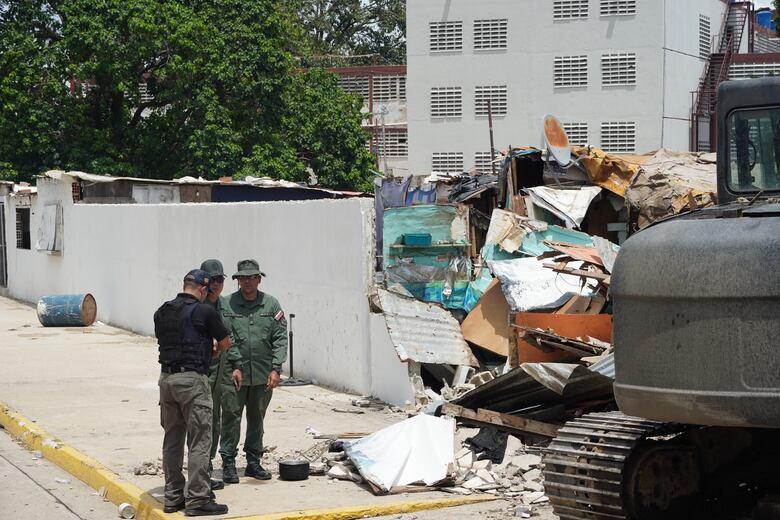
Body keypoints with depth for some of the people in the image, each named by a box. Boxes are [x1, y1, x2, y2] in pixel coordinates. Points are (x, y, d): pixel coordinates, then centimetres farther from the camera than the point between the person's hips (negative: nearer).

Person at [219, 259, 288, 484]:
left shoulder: (271, 304, 4)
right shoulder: (226, 305, -2)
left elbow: (280, 338, 3)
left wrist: (276, 369, -5)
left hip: (263, 375, 3)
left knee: (257, 420, 12)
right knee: (231, 418, -2)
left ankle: (254, 462, 23)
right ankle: (228, 464, 8)